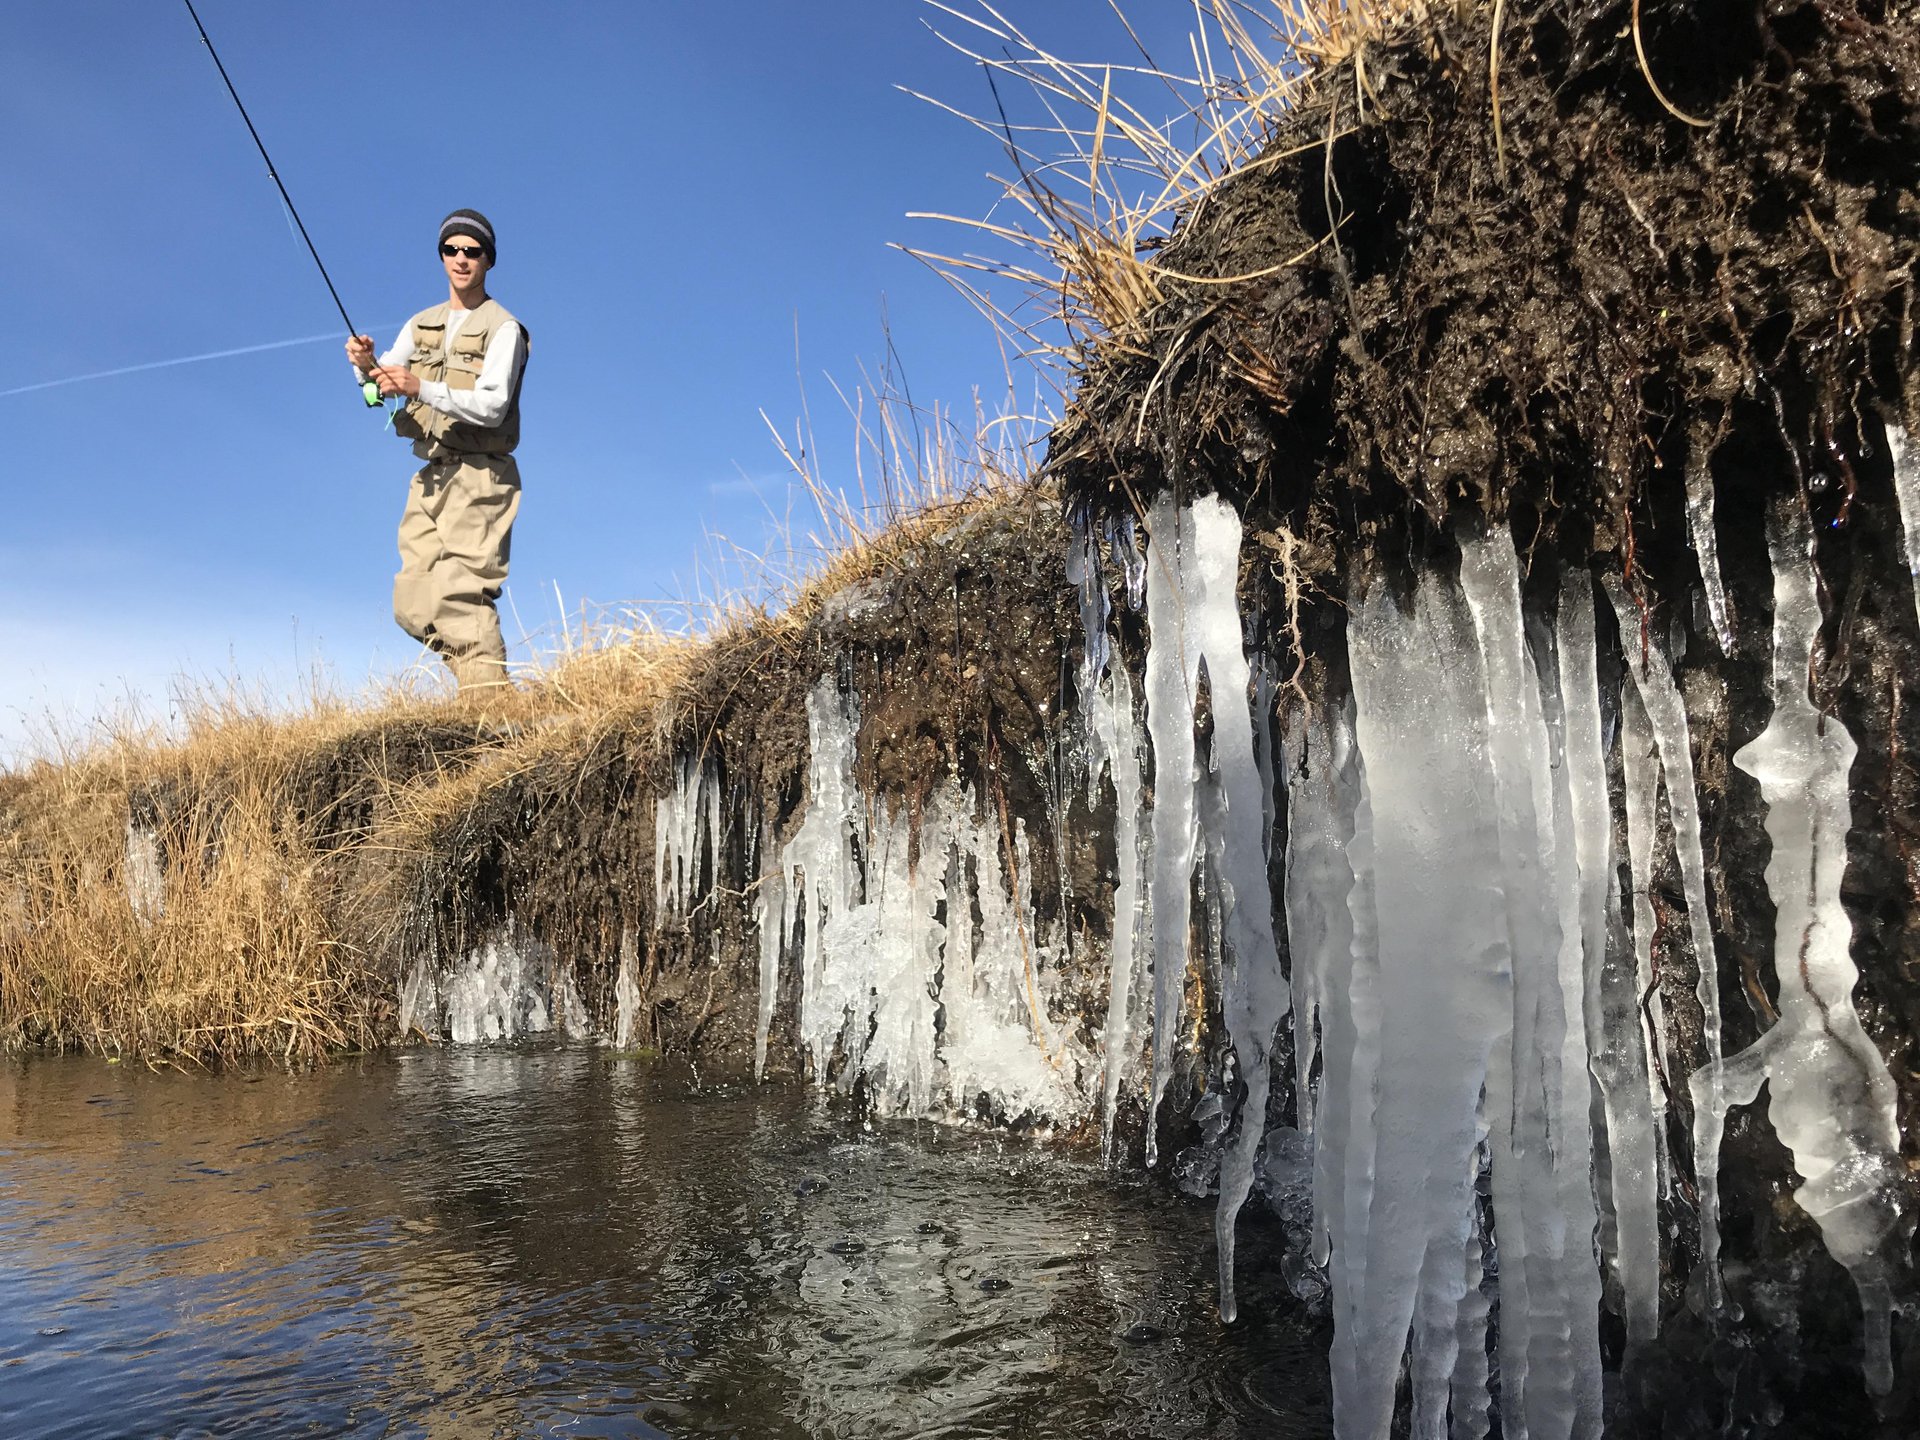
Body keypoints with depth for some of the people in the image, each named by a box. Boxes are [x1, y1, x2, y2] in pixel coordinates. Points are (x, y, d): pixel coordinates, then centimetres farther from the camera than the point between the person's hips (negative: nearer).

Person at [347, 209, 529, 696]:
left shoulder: (502, 328, -3)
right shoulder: (422, 324, 17)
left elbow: (491, 407, -16)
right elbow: (380, 388, 7)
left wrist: (421, 388, -27)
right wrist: (366, 363, -16)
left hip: (478, 477, -7)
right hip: (430, 476, 7)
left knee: (462, 597, -16)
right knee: (413, 606, 2)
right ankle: (484, 679, 14)